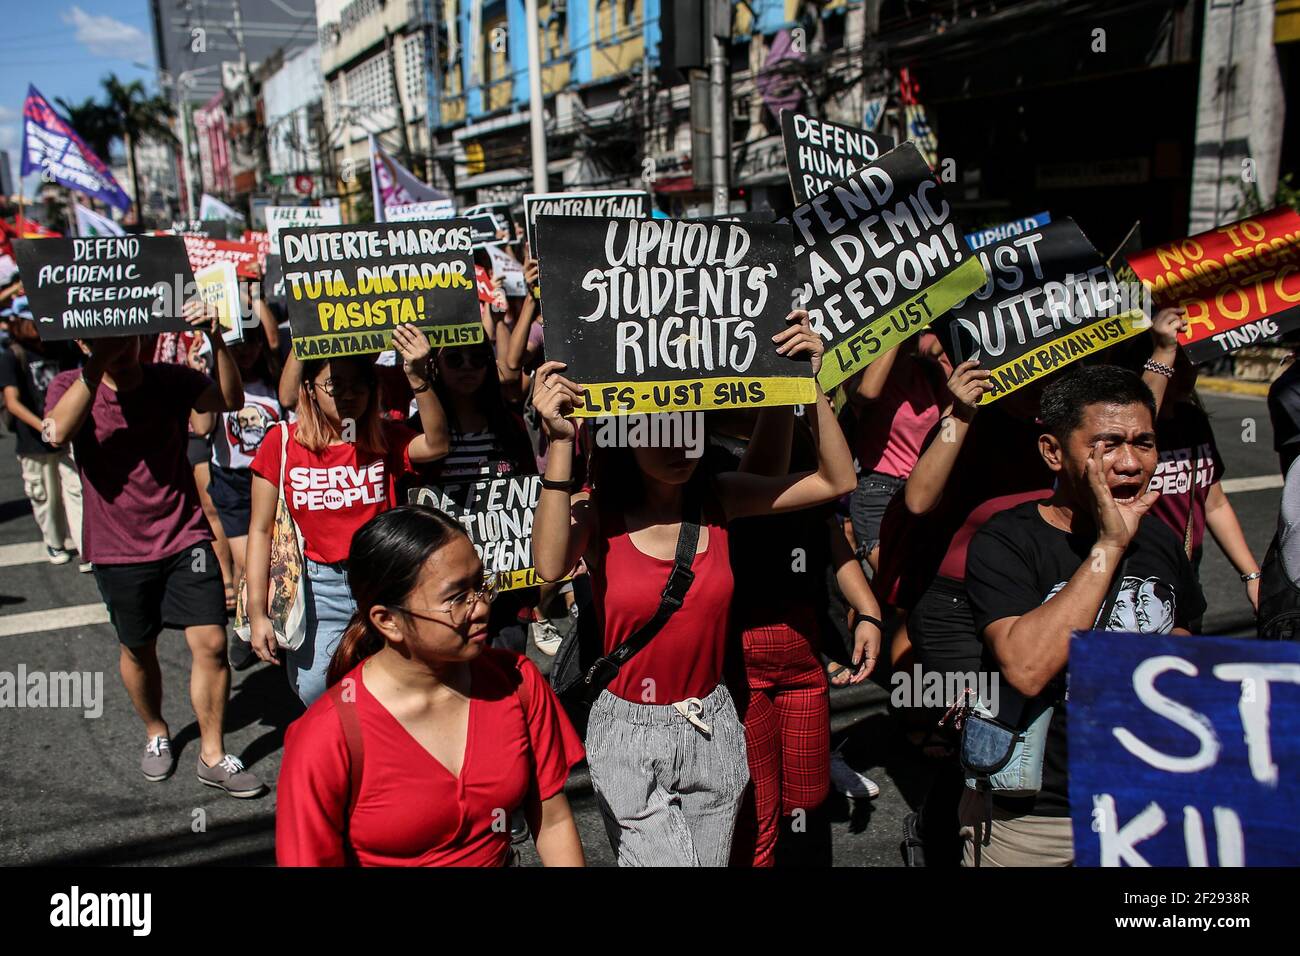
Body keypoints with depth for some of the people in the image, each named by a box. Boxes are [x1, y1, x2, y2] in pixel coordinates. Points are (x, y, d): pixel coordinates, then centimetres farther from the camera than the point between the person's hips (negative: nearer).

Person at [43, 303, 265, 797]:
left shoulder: (170, 379, -4)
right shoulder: (70, 386, -5)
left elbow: (231, 399, -21)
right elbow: (58, 432, -27)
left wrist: (215, 339, -34)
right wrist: (97, 365, -35)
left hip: (186, 538, 0)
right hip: (120, 549, 0)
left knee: (211, 644, -5)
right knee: (138, 650, 16)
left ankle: (212, 756, 11)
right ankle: (156, 734, 42)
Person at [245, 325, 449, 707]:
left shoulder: (387, 438, 0)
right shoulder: (281, 444, -3)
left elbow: (435, 445, -21)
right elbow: (261, 531, 0)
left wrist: (418, 378, -32)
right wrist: (257, 613, -3)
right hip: (316, 592, 0)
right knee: (317, 697, 7)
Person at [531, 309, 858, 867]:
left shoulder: (719, 499, -5)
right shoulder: (597, 511, -14)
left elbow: (836, 481, -6)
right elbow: (550, 566, -36)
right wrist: (561, 442, -40)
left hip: (712, 729, 4)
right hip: (630, 736, -4)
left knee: (711, 858, 20)